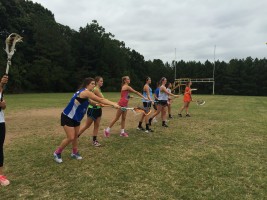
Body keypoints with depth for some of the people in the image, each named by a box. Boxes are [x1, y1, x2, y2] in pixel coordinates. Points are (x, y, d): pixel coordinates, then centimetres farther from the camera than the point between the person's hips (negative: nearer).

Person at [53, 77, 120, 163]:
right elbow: (101, 100, -25)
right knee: (70, 138, -8)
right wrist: (113, 104, -25)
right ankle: (57, 153, 11)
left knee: (75, 136, 12)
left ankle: (75, 153, 28)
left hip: (75, 118, 9)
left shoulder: (84, 92, 6)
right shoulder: (85, 92, -22)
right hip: (68, 117, -9)